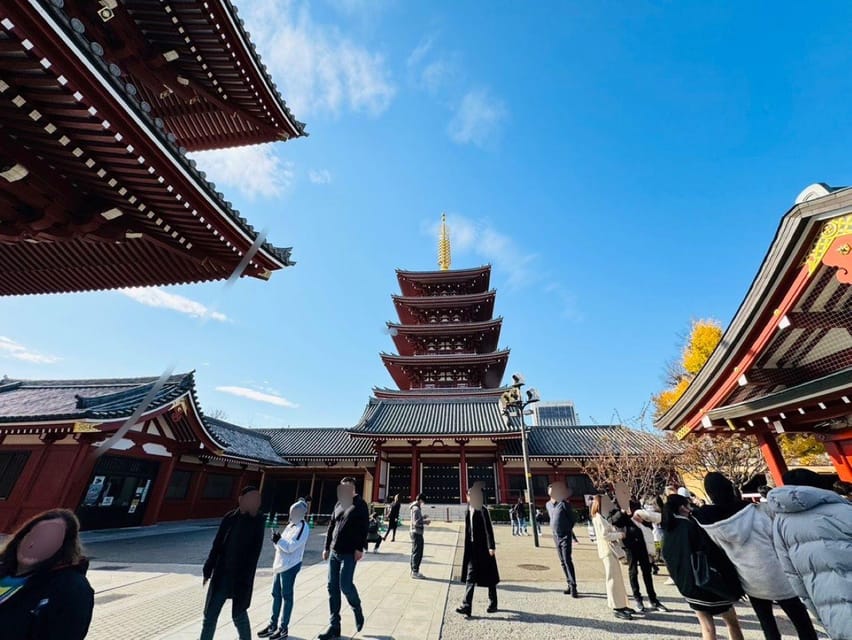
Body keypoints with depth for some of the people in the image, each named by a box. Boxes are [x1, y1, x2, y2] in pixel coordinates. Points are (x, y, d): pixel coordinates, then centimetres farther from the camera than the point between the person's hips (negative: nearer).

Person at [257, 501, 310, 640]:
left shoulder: (303, 528, -17)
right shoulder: (290, 525, 11)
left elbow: (291, 547, -23)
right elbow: (282, 545, 13)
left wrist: (279, 540, -16)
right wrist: (277, 540, -6)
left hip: (290, 566, -8)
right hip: (279, 564, 8)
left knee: (286, 596, 4)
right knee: (276, 595, 17)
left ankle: (283, 628, 17)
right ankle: (273, 624, 32)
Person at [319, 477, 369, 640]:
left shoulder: (360, 504, -9)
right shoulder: (338, 504, 9)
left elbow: (364, 527, -13)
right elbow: (331, 526, 15)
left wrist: (360, 548, -18)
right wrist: (327, 547, 14)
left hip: (349, 553, -6)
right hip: (334, 552, 6)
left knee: (345, 585, -5)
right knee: (332, 588, 9)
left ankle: (357, 610, 24)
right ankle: (334, 626, 22)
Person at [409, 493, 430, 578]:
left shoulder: (414, 508, 12)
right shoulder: (416, 509, -19)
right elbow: (416, 522, -25)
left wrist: (422, 517, 15)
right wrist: (425, 521, -13)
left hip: (414, 532, 10)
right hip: (417, 533, -10)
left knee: (414, 552, 18)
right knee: (417, 553, -2)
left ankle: (413, 570, 27)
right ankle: (415, 572, 5)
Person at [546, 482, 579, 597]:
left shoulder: (564, 504, -14)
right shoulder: (548, 504, 5)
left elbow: (572, 518, -6)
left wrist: (568, 529, -1)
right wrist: (554, 529, 13)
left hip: (565, 536, -6)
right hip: (556, 536, 6)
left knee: (567, 561, -10)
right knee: (562, 562, 12)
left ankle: (573, 587, -3)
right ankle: (570, 585, 22)